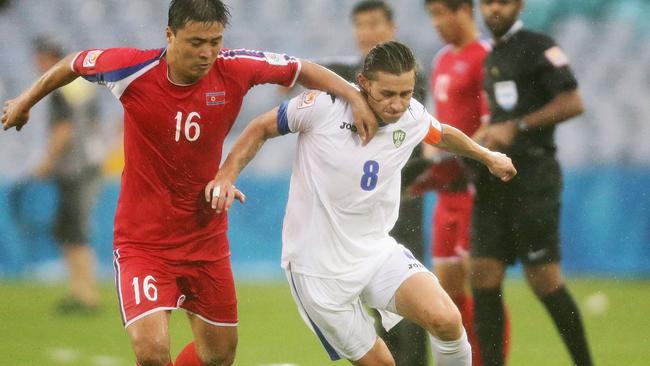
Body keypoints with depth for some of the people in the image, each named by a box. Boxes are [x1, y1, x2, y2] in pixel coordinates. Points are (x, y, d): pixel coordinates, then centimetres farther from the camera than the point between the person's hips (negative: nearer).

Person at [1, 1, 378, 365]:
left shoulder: (235, 69, -12)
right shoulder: (133, 69, -17)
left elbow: (302, 69, 4)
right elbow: (75, 63, 3)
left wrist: (355, 97, -8)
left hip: (207, 238, 4)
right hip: (144, 240, -4)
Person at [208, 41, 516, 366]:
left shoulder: (412, 116, -5)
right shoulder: (324, 105, -18)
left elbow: (443, 134, 19)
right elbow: (261, 129, -3)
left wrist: (487, 156, 34)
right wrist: (226, 176, -15)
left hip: (376, 250, 3)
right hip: (318, 266, -3)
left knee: (446, 320, -21)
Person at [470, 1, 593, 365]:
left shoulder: (539, 48, -6)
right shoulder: (492, 56, 18)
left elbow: (572, 103, -15)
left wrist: (516, 128, -17)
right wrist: (485, 135, 11)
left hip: (533, 174, -8)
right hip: (494, 178, 8)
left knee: (544, 278, -6)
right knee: (484, 276, -1)